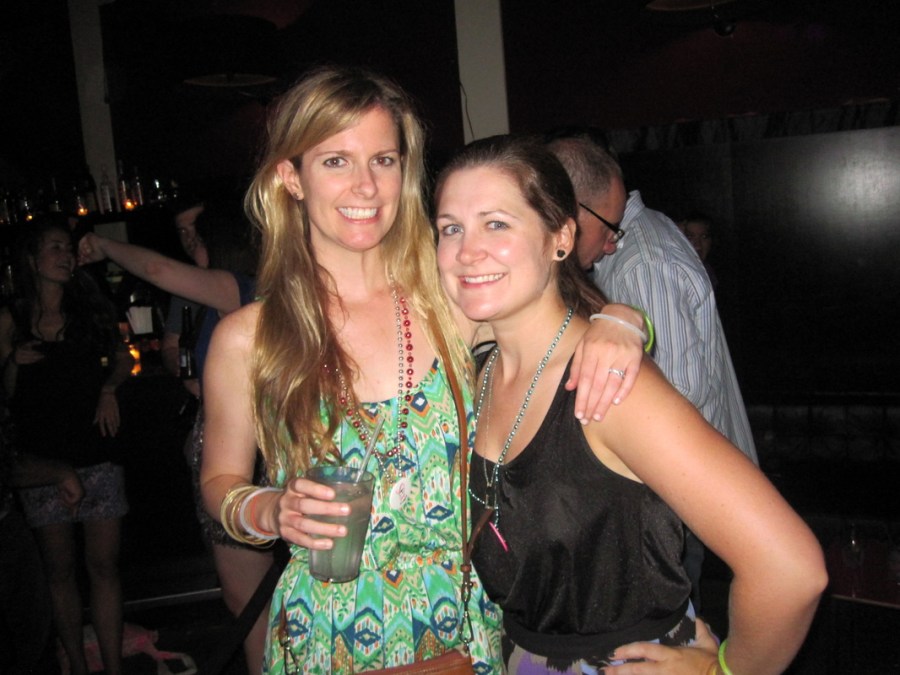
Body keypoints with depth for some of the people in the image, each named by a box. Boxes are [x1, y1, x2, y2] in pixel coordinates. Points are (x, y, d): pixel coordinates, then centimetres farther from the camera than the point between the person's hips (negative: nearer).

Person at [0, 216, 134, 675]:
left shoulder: (91, 309, 8)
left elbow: (122, 358, 19)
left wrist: (109, 388, 1)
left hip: (96, 454, 1)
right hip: (41, 459, -1)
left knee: (104, 564, 0)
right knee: (60, 569, 7)